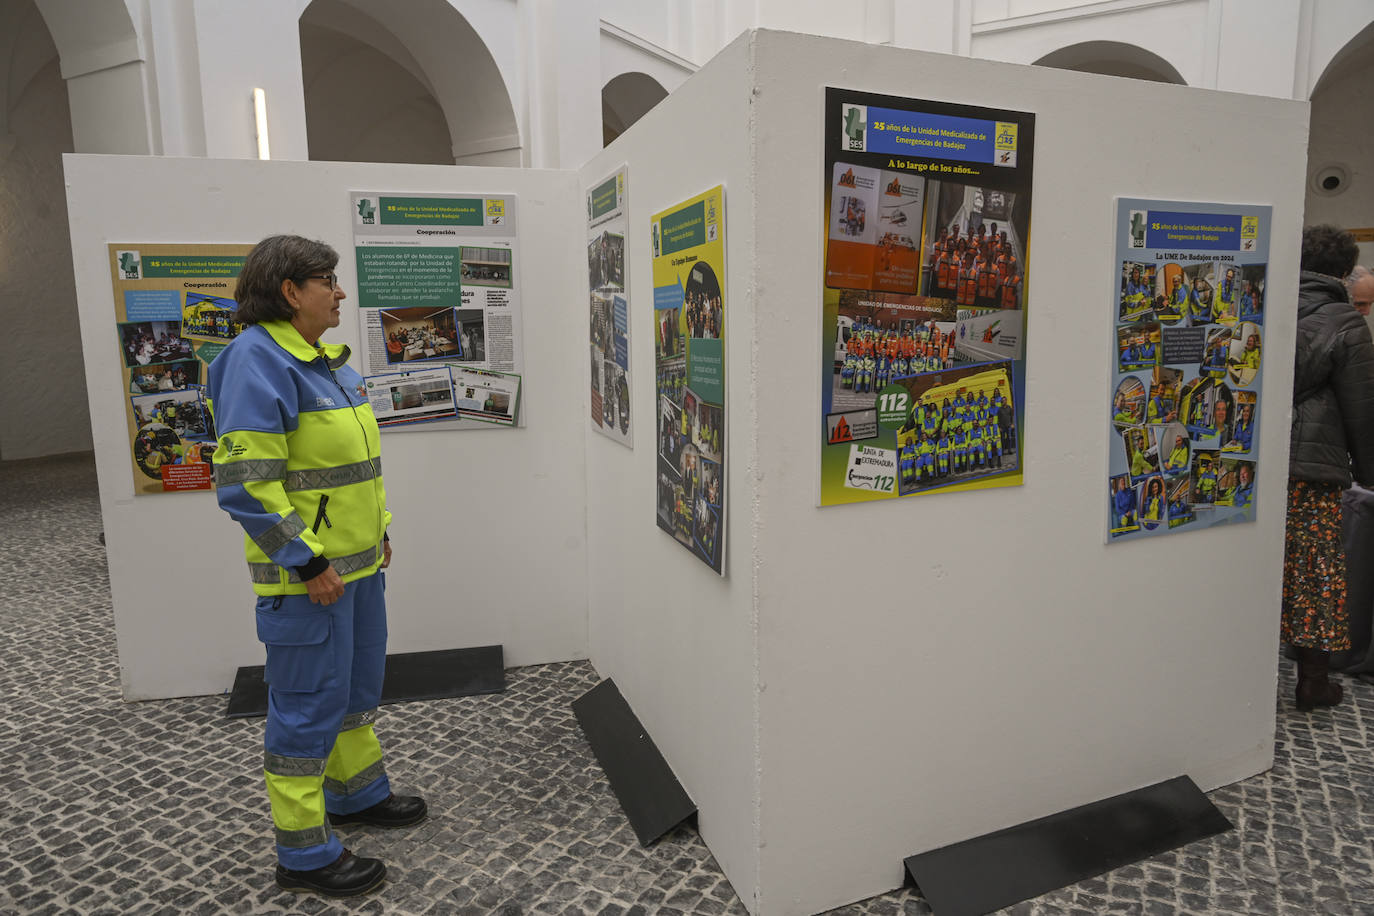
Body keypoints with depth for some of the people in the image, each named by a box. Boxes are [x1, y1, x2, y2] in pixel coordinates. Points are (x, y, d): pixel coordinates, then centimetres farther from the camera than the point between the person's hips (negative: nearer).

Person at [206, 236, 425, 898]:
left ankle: (357, 792, 42)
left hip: (357, 561, 10)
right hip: (307, 573, -9)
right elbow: (245, 481, -24)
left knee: (358, 684, 22)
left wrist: (377, 528, 20)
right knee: (309, 704, 2)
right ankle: (304, 854, 18)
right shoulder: (256, 361, -18)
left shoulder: (325, 360, 12)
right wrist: (306, 562, -23)